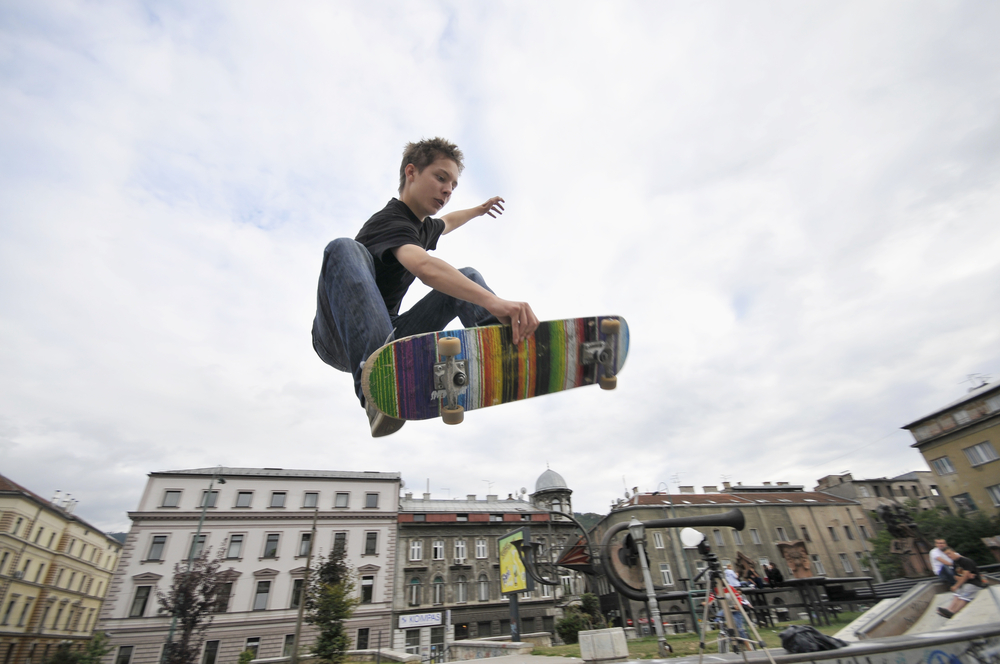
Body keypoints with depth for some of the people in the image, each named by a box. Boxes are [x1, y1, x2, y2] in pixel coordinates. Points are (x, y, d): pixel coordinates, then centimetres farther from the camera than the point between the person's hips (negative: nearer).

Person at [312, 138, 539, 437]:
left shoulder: (424, 226, 13)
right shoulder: (390, 221, -17)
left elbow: (444, 223, 42)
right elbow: (425, 267, -40)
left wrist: (478, 210, 53)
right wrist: (494, 302, -54)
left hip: (389, 338, 8)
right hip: (339, 339, -7)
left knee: (467, 277, -1)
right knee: (345, 249, -34)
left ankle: (510, 345, -32)